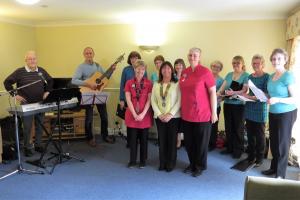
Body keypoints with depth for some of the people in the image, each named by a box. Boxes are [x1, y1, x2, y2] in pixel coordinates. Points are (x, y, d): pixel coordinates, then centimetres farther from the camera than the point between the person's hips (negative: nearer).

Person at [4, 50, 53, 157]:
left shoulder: (41, 71, 5)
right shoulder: (20, 72, -6)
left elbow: (50, 81, 20)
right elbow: (7, 82, -1)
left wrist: (47, 91, 8)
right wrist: (15, 95, -6)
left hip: (40, 103, 4)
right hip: (26, 104, -3)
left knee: (40, 125, 11)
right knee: (27, 127, 3)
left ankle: (38, 145, 26)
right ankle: (27, 147, 17)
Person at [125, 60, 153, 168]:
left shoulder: (148, 83, 1)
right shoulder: (129, 83, 2)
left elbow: (149, 100, -4)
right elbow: (128, 100, -3)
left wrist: (142, 114, -13)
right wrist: (135, 114, -11)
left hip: (145, 116, 0)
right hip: (132, 115, 1)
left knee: (143, 139, 8)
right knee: (132, 139, 7)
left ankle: (143, 161, 22)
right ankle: (132, 160, 22)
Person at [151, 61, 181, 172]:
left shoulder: (176, 84, -1)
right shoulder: (156, 84, 8)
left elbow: (179, 101, -7)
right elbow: (153, 101, 3)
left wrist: (170, 114, -15)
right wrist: (159, 114, -8)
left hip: (173, 117, -2)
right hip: (160, 117, 3)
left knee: (172, 140, 3)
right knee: (161, 140, 6)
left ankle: (171, 164, 16)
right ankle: (162, 163, 18)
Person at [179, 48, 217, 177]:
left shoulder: (205, 72, -10)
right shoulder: (184, 72, 7)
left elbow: (213, 92, -10)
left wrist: (214, 112, -12)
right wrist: (181, 109, 14)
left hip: (202, 114, -5)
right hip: (187, 114, 5)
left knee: (201, 142, 9)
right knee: (188, 141, 14)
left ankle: (200, 166, 26)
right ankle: (192, 164, 33)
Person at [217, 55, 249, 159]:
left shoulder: (246, 75, -3)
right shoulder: (229, 75, 13)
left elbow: (245, 90, -13)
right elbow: (223, 86, 5)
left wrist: (233, 93, -27)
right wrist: (218, 93, -15)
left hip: (239, 105, -5)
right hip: (227, 104, 5)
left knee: (238, 128, 3)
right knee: (228, 127, 11)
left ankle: (238, 150, 14)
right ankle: (229, 148, 24)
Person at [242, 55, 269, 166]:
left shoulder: (266, 77, -8)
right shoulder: (250, 76, 11)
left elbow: (266, 94, -15)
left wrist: (253, 97, -26)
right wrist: (245, 95, -1)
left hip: (260, 110, -6)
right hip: (249, 109, 6)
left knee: (259, 135, 3)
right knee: (250, 134, 12)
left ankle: (259, 158, 15)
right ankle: (251, 156, 24)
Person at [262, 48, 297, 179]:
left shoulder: (288, 76, -15)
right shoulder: (271, 76, 7)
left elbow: (294, 99, -19)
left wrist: (277, 100, -31)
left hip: (286, 114, -6)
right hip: (273, 113, 6)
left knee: (282, 143, 4)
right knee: (273, 142, 14)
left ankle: (280, 174, 16)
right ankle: (274, 167, 30)